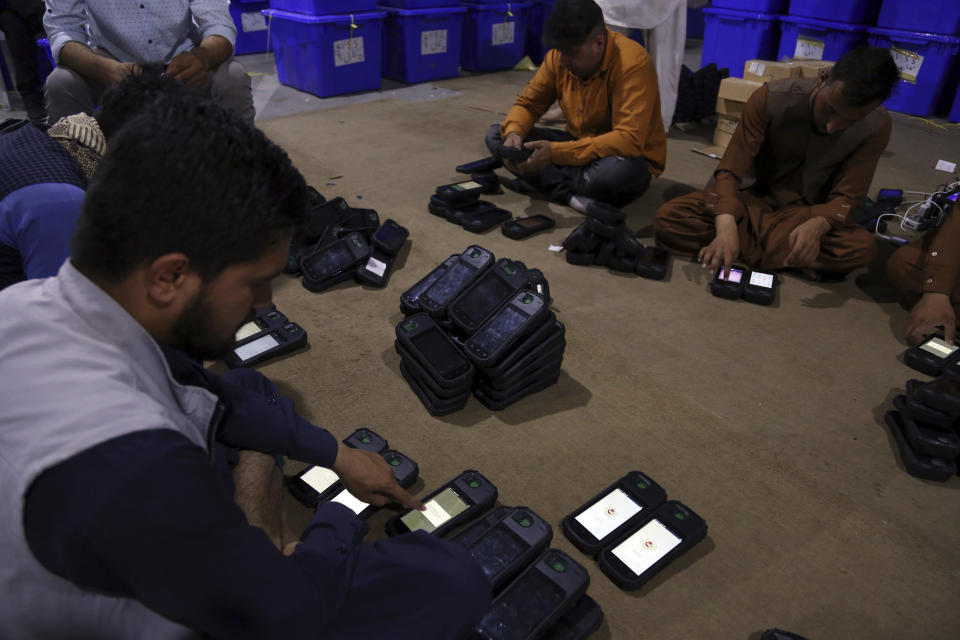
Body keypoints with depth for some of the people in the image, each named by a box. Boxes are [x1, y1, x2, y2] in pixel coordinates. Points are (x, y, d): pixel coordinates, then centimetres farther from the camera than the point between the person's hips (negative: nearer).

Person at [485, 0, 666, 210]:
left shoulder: (632, 64, -25)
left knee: (616, 171, -44)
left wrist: (556, 153, -38)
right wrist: (513, 133, -22)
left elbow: (629, 141, -32)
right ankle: (570, 195, -20)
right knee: (496, 135, -7)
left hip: (627, 157, -6)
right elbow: (528, 104, 2)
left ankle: (545, 181, -15)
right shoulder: (559, 55, -7)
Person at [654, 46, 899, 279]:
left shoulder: (877, 127, -16)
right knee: (669, 218, -29)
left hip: (801, 212, 1)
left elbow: (846, 196, -13)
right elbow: (729, 172, -23)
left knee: (863, 247, -31)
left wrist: (817, 225, -38)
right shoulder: (772, 98, -22)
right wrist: (726, 229, -42)